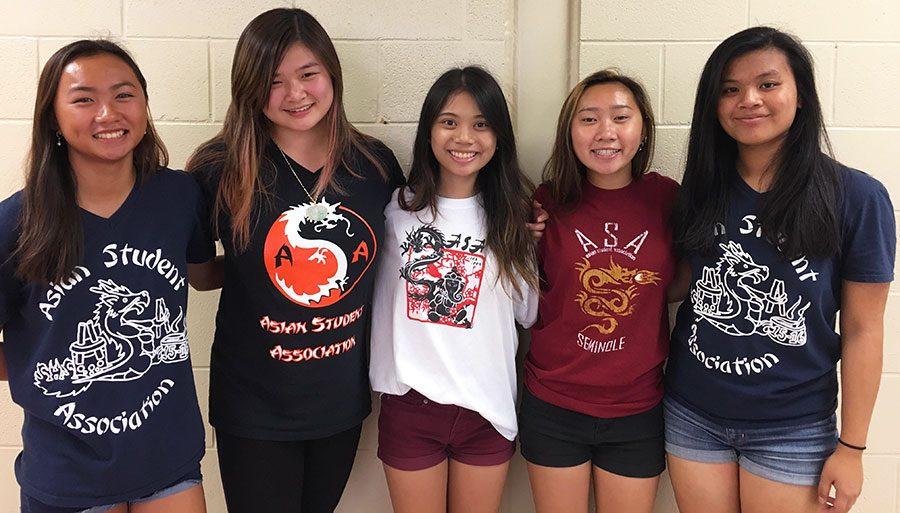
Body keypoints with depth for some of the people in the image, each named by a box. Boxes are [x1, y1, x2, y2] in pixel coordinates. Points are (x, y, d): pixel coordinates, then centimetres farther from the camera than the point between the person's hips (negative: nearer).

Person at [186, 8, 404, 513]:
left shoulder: (375, 164, -5)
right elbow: (193, 271, -2)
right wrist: (251, 265, -12)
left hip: (344, 402, 3)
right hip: (253, 410, -3)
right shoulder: (221, 169, -14)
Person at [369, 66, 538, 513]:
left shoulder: (510, 215, 0)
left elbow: (528, 312, 4)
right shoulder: (397, 208, -3)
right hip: (409, 404, -1)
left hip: (487, 408, 1)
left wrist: (529, 242, -3)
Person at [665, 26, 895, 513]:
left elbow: (862, 329, -7)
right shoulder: (699, 193, 0)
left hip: (793, 430, -2)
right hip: (692, 416, 3)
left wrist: (851, 446, -5)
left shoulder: (856, 197, -10)